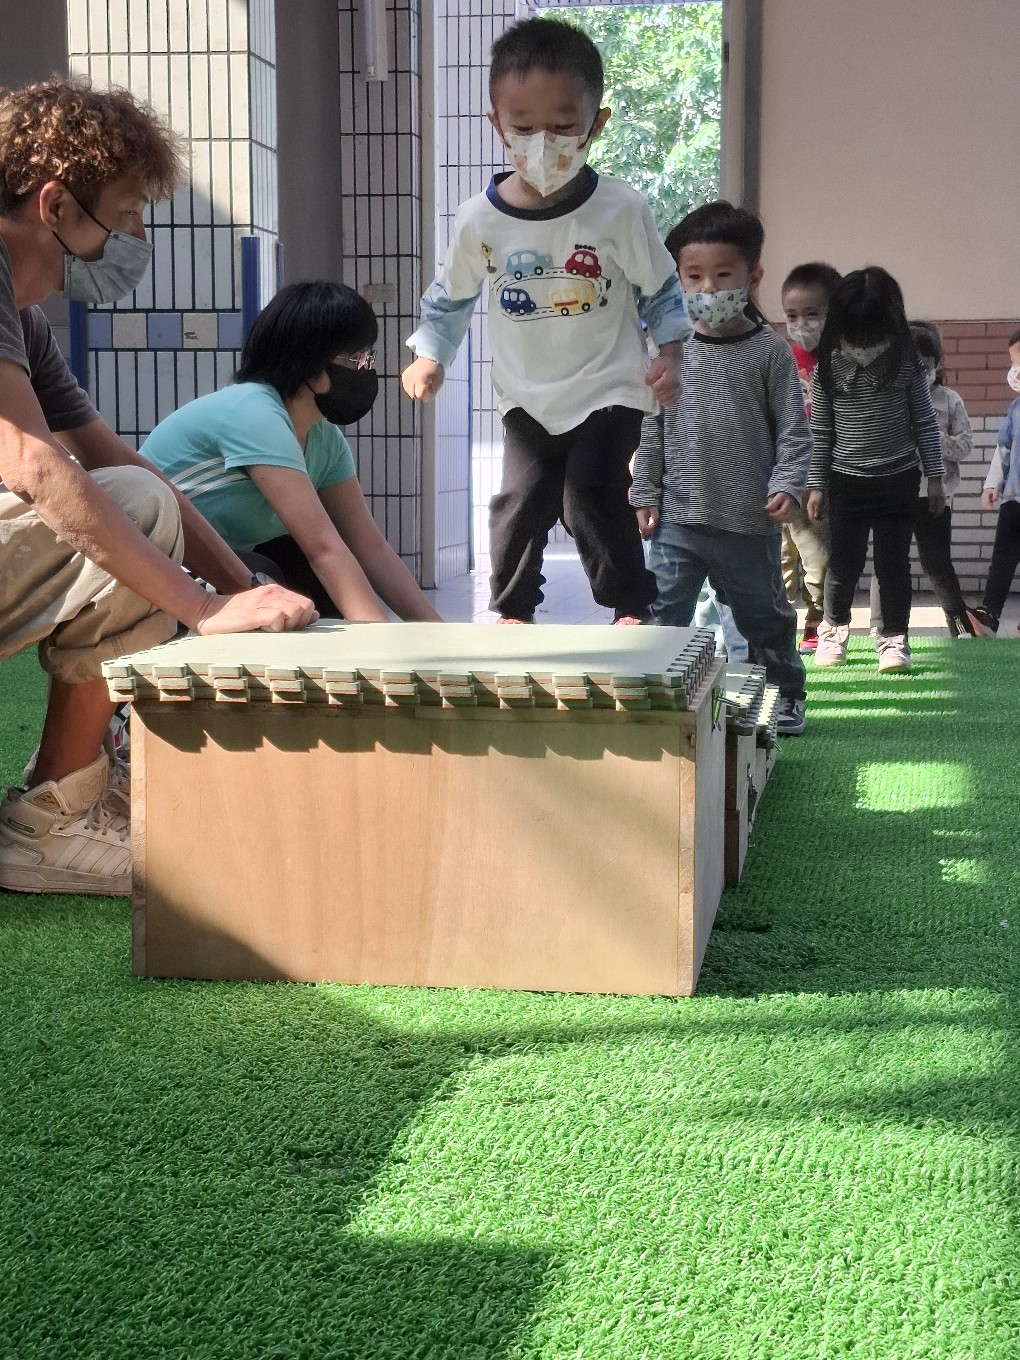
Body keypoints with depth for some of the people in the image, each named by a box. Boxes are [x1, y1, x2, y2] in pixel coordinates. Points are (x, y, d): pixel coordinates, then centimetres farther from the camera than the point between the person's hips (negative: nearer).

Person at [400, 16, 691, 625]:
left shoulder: (620, 209, -15)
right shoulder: (481, 219, -9)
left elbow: (661, 289, 0)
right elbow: (451, 296, 9)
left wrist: (668, 357, -9)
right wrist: (429, 356, 1)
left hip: (608, 387, -3)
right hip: (528, 395, 3)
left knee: (592, 496, -11)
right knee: (521, 499, -1)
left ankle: (633, 607, 8)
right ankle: (513, 609, 18)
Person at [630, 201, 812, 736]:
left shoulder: (769, 351, -3)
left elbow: (793, 429, -2)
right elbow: (651, 429, 7)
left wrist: (787, 485, -15)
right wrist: (645, 493, 3)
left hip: (749, 519, -1)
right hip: (677, 516, 1)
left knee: (765, 614, 15)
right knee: (663, 615, -1)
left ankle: (785, 693, 33)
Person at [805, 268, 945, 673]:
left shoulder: (906, 362, -8)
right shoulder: (828, 367, -7)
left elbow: (925, 422, -1)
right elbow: (820, 431, 0)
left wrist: (935, 476, -1)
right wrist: (816, 484, 1)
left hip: (899, 480, 0)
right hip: (846, 481, 1)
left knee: (893, 562, 3)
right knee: (843, 562, 8)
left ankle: (894, 638, 15)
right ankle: (833, 629, 28)